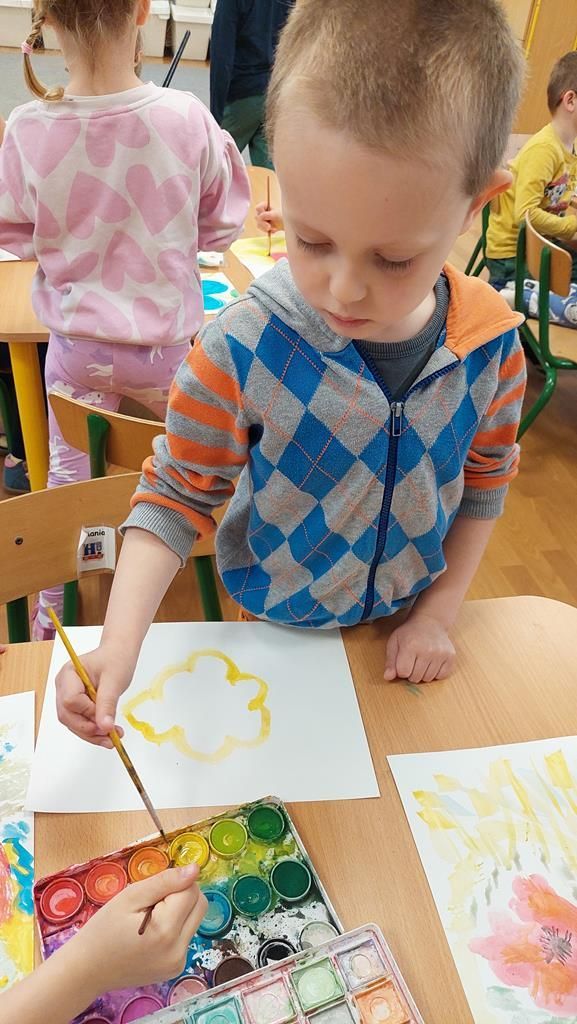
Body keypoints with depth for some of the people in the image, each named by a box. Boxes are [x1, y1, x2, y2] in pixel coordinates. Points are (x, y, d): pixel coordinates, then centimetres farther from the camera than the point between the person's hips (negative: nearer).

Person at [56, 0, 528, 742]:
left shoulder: (491, 341, -18)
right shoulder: (245, 348, -28)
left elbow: (484, 484, -3)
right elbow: (178, 492, -18)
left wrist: (439, 613, -4)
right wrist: (120, 641, -29)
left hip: (404, 629, 3)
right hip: (272, 628, -2)